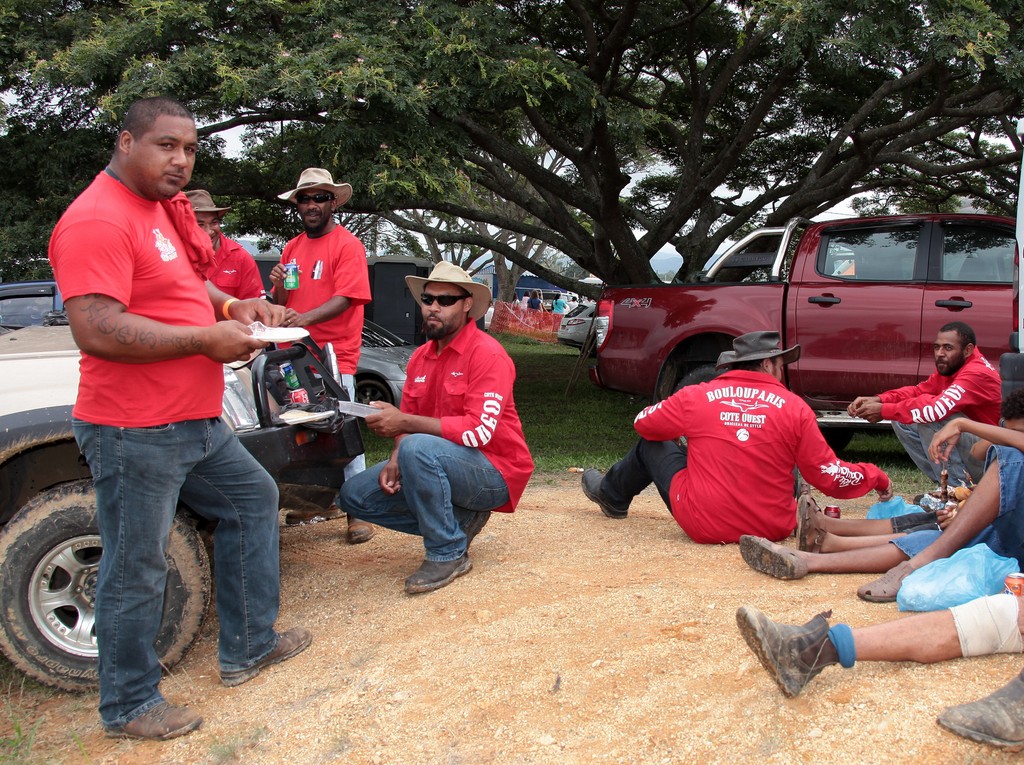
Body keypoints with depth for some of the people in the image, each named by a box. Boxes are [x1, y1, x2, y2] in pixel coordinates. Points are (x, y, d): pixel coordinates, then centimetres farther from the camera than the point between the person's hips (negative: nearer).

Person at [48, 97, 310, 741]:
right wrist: (206, 338, -22)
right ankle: (130, 706, 22)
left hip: (196, 423, 11)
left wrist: (236, 307, 7)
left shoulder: (160, 208, 14)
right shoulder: (98, 219, -18)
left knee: (254, 499, 22)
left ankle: (250, 647, 34)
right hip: (135, 434, -11)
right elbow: (96, 330, -28)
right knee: (138, 572, 1)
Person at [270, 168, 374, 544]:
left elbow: (345, 298, -14)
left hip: (334, 354, -6)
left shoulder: (347, 245, -2)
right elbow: (280, 305, 20)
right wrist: (279, 286, -4)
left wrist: (305, 318, -30)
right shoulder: (292, 248, 18)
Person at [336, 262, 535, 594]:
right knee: (353, 495, 0)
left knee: (418, 449, -35)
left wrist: (404, 422, -29)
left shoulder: (486, 354, -16)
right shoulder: (421, 357, 8)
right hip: (439, 466, 8)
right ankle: (458, 521, 4)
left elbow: (479, 431, -26)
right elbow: (409, 423, 9)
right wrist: (394, 462, -13)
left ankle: (448, 553, -17)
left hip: (494, 474, -8)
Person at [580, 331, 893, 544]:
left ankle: (611, 496, 46)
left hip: (704, 526, -1)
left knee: (652, 446, 22)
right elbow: (831, 475, -5)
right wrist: (878, 478, 13)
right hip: (773, 529, 1)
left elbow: (644, 424, 9)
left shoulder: (696, 397, -7)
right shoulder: (795, 408, -8)